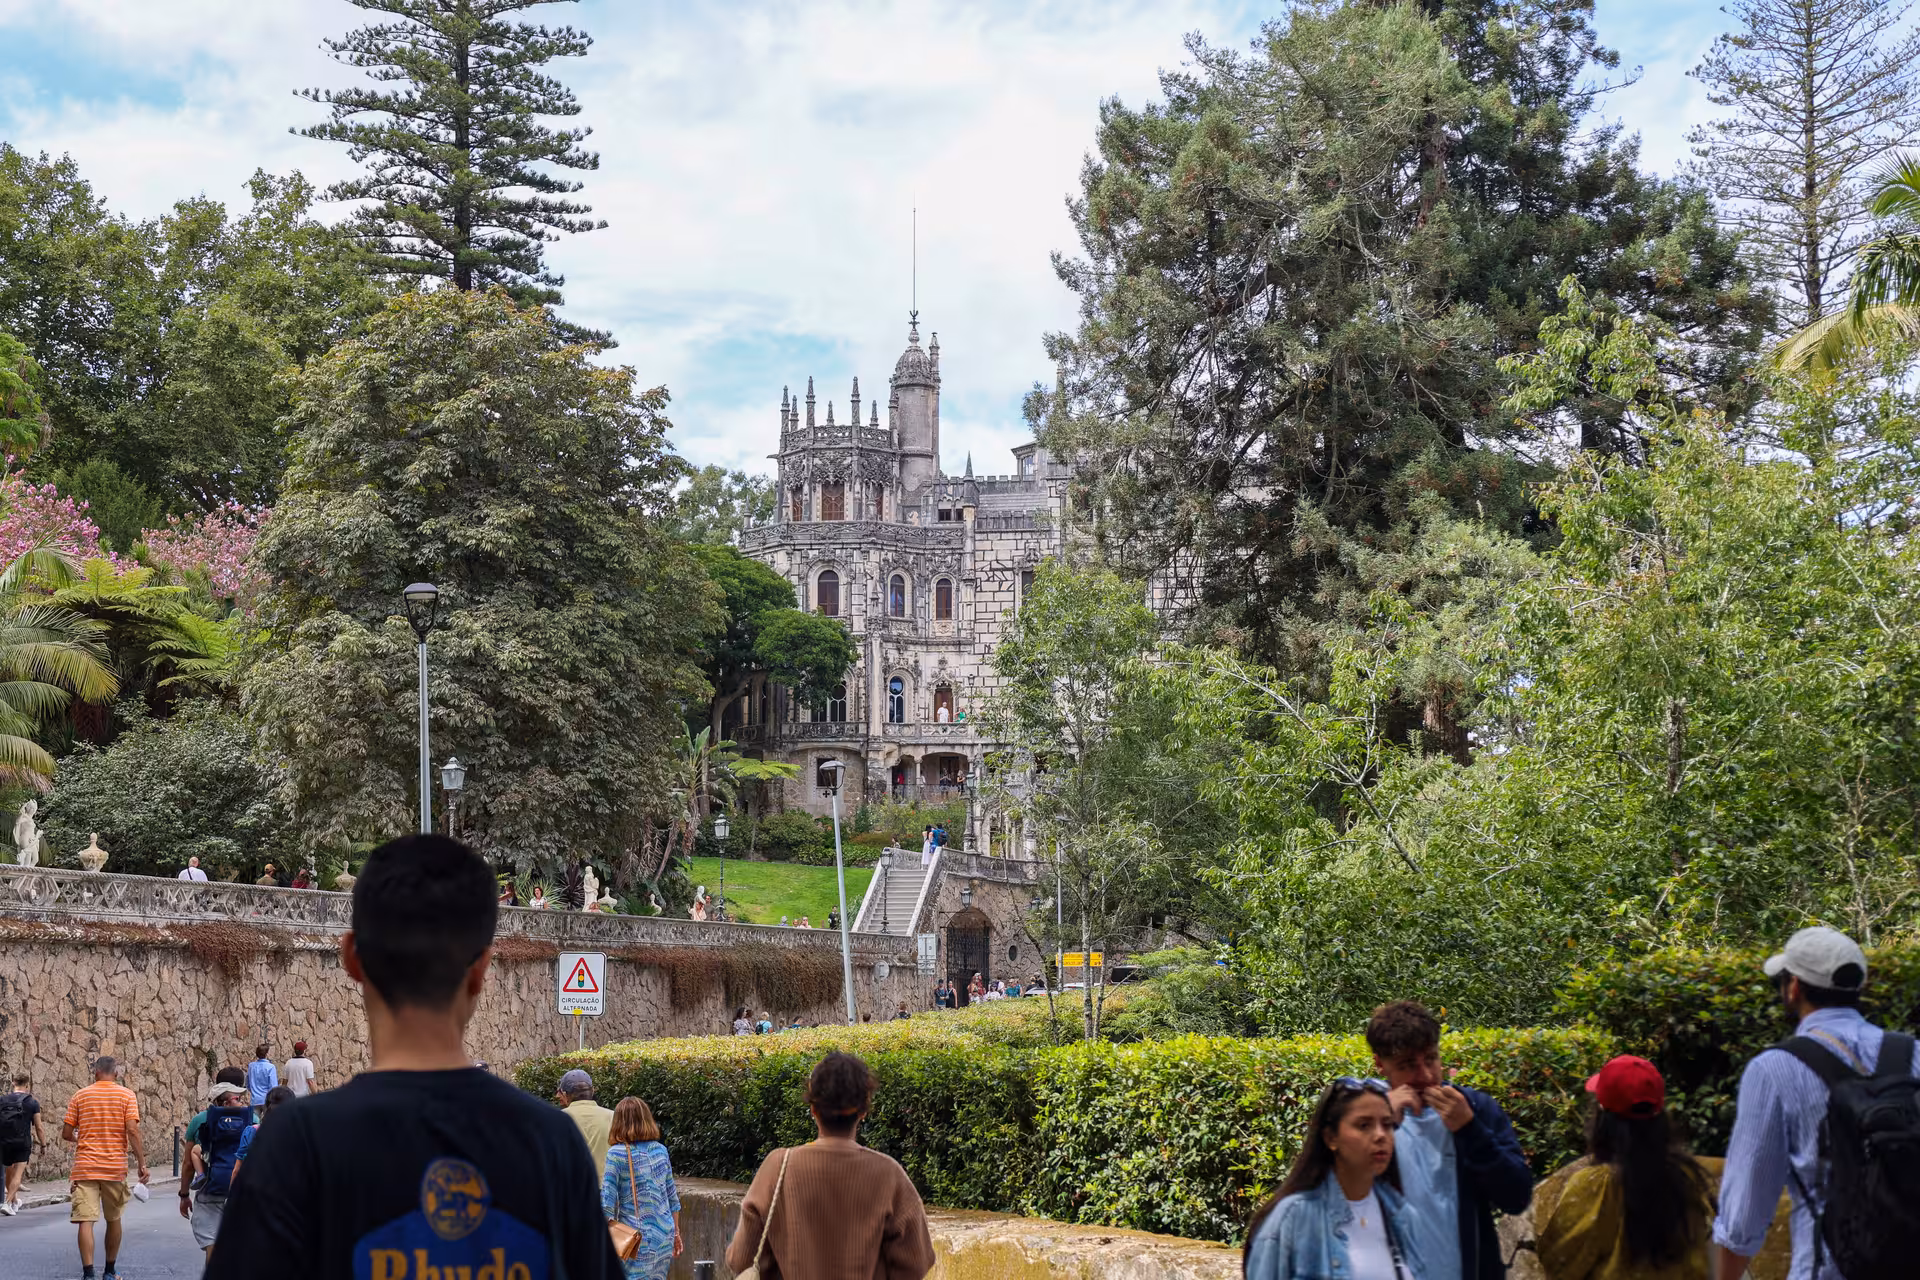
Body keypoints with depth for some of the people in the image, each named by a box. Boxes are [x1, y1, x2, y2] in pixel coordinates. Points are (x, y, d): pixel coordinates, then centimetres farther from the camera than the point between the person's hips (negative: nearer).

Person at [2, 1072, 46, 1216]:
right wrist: (43, 1144, 12)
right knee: (18, 1173, -1)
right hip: (23, 1142, -3)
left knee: (9, 1173, 18)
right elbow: (38, 1128, 0)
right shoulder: (32, 1102, -3)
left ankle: (15, 1202, 33)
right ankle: (7, 1203, -15)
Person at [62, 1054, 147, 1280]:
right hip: (115, 1168, 0)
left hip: (85, 1168, 0)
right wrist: (141, 1162, -6)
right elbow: (132, 1130, -10)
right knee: (113, 1219, 16)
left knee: (86, 1221, -5)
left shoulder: (81, 1096, 4)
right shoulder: (126, 1095, 0)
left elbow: (66, 1133, 5)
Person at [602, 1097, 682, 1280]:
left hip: (636, 1236, -5)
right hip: (664, 1235, 5)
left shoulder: (616, 1153, -8)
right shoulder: (660, 1150, 8)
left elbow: (607, 1199, -11)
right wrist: (676, 1232, 23)